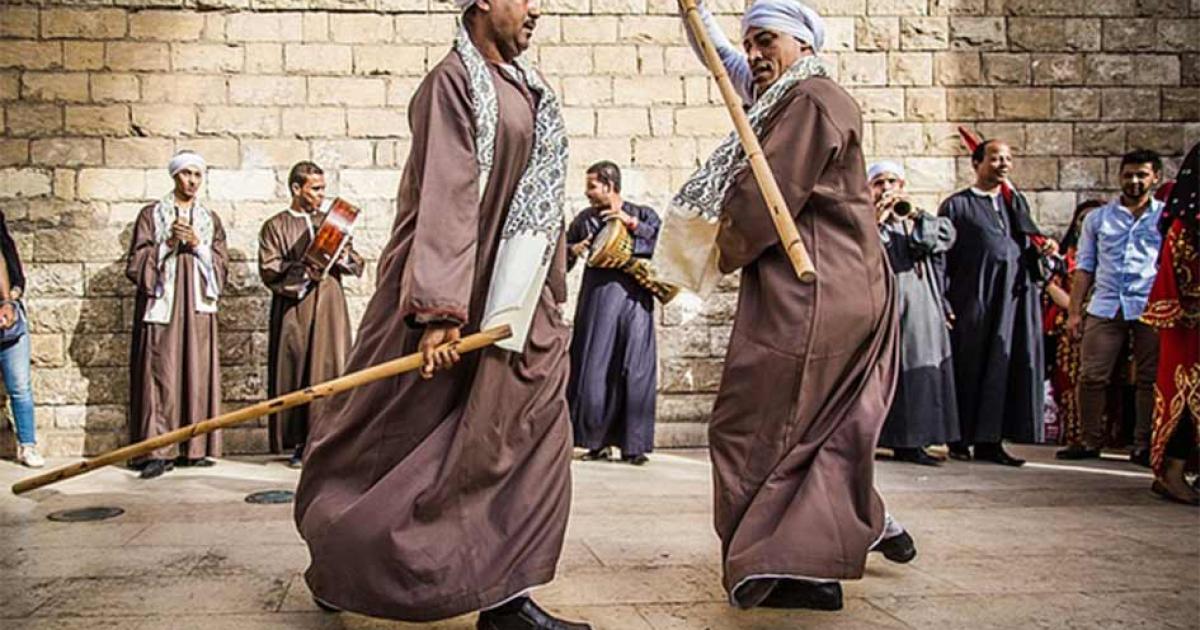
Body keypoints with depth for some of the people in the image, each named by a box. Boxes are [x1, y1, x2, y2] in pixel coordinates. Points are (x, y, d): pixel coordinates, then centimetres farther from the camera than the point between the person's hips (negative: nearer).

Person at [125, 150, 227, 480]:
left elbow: (221, 265, 10)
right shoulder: (151, 214, 8)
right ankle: (158, 450, -8)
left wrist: (197, 245, -5)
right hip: (161, 304, -3)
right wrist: (167, 244, -11)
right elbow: (137, 262, 2)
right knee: (160, 375, -9)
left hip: (197, 306, 3)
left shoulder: (210, 219, 16)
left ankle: (194, 448, 4)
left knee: (198, 374, -1)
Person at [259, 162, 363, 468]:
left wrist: (343, 255, -6)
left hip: (330, 307, 3)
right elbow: (268, 270, -4)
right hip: (293, 309, -2)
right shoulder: (276, 227, 8)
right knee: (295, 373, -3)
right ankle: (299, 445, 4)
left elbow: (357, 265, 15)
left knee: (331, 371, -5)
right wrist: (303, 270, -17)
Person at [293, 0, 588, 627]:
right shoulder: (453, 81, -11)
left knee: (534, 431, 1)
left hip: (516, 301, 8)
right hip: (454, 291, -8)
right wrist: (440, 310, -29)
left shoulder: (529, 87, 15)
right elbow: (446, 197, -22)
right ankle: (336, 560, 26)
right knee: (396, 433, 3)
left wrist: (549, 296, 17)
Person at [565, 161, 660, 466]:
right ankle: (597, 441, 11)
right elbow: (562, 254, 19)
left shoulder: (642, 213, 8)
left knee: (634, 372, -6)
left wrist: (632, 223, -14)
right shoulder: (585, 219, 14)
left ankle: (633, 445, 2)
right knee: (594, 369, 0)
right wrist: (572, 251, -2)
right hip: (597, 299, 2)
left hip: (633, 299, -2)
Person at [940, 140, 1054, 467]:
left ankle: (989, 440, 8)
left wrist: (1044, 247, -3)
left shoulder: (1016, 202, 19)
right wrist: (943, 302, -10)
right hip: (973, 301, -5)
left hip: (1015, 300, 5)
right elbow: (941, 256, -2)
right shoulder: (957, 205, 3)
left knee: (1006, 368, 2)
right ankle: (961, 439, 7)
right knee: (969, 368, -2)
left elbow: (1031, 240, 22)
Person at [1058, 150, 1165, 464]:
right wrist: (1074, 311, 7)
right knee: (1091, 376, -3)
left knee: (1149, 379, 2)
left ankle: (1144, 444, 11)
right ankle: (1090, 441, 8)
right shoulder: (1098, 218, 15)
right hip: (1105, 306, 1)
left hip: (1151, 309, -1)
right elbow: (1084, 267, 14)